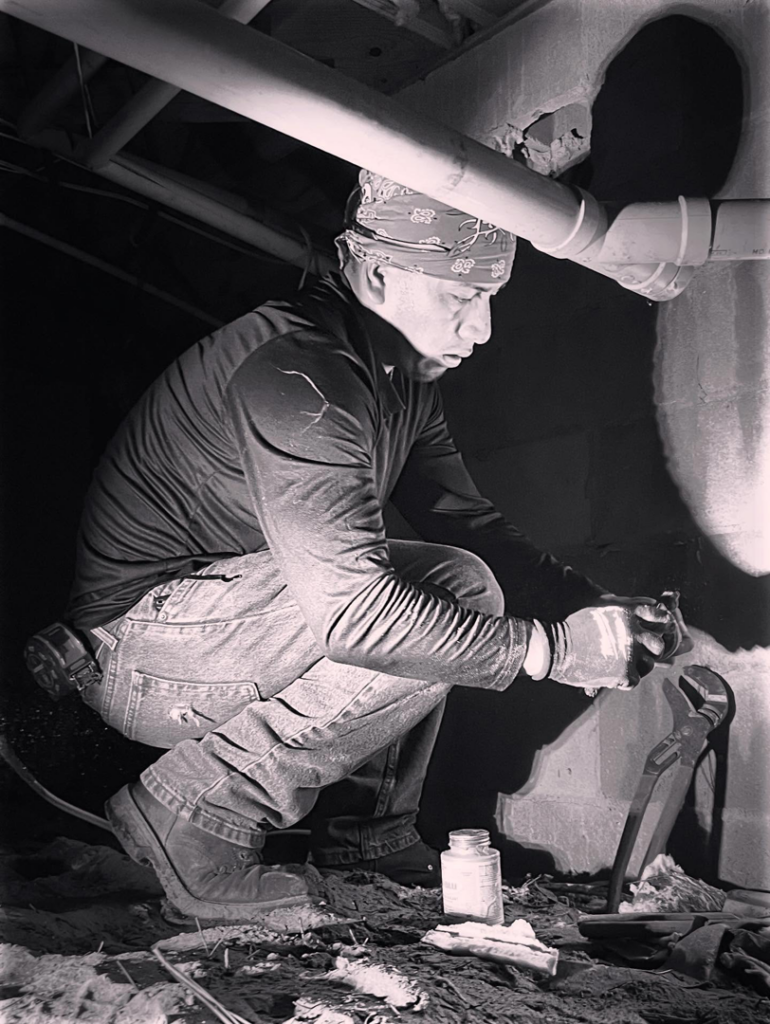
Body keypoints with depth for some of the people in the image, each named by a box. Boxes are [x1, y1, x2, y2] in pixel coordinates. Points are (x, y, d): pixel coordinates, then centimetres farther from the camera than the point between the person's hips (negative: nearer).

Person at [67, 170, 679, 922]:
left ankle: (368, 835, 10)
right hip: (133, 651, -10)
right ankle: (197, 818, -14)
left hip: (220, 612, 10)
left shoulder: (404, 375, 7)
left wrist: (595, 607, -6)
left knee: (453, 594, 8)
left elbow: (469, 523, 9)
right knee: (458, 587, -20)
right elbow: (350, 605, -32)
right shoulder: (299, 374, -25)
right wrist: (551, 648, -27)